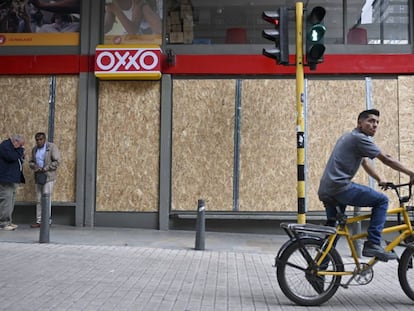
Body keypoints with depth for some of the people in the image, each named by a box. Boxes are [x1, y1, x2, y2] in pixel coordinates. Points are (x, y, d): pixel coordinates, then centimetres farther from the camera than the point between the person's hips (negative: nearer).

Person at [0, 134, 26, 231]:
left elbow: (19, 159, 23)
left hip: (13, 179, 10)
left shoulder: (12, 147, 20)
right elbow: (12, 157, -24)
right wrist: (21, 150, -11)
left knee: (10, 201, 11)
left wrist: (21, 154, 4)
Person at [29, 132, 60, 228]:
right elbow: (31, 162, 17)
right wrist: (35, 167, -5)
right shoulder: (35, 149, 11)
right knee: (39, 199, 4)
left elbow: (57, 161, -13)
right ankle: (39, 221, 6)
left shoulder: (52, 147, -8)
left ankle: (47, 219, -1)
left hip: (49, 176, -6)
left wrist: (45, 169, -17)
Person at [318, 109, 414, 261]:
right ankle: (372, 245, -7)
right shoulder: (359, 138, -8)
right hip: (340, 187, -10)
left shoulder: (349, 137, 23)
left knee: (332, 229, 21)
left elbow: (365, 163, 30)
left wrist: (380, 179, 24)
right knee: (382, 200, -3)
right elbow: (386, 159, -6)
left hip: (325, 190, 10)